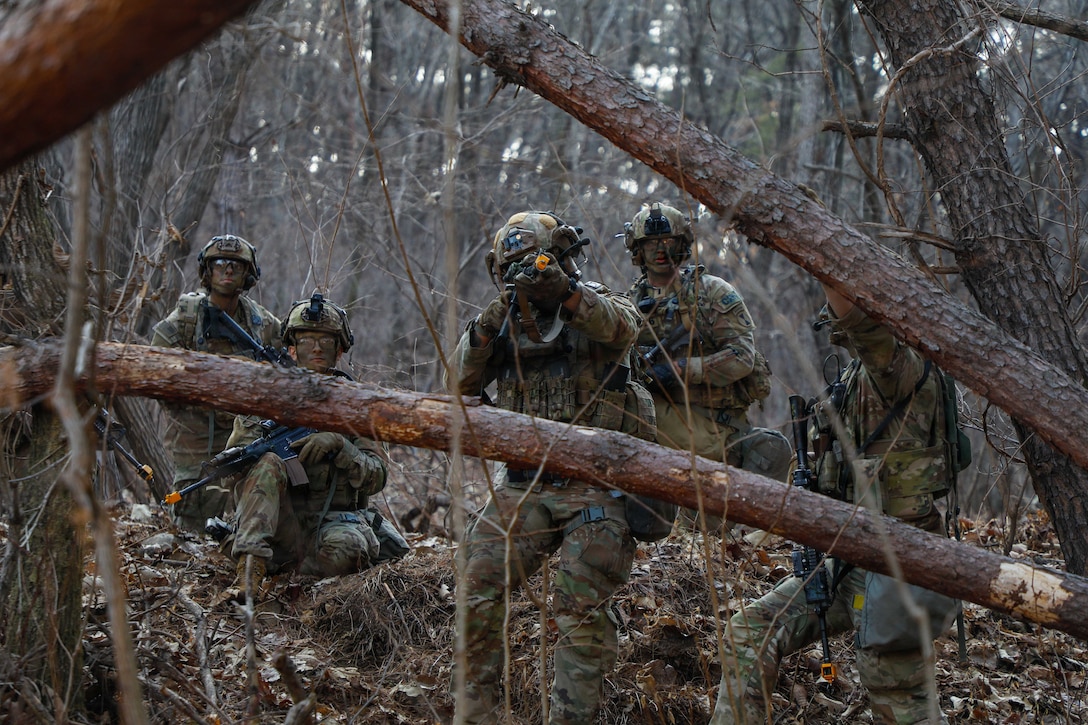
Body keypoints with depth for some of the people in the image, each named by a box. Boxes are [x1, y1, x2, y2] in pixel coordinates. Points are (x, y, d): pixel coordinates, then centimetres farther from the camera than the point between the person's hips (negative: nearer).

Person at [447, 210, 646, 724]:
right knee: (479, 592, -4)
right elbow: (462, 381, 3)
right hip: (524, 488, 4)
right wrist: (484, 330, -15)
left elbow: (622, 326, -24)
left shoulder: (596, 308, 1)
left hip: (593, 489, -4)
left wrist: (564, 290, -41)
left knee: (585, 610, -8)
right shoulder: (507, 323, 14)